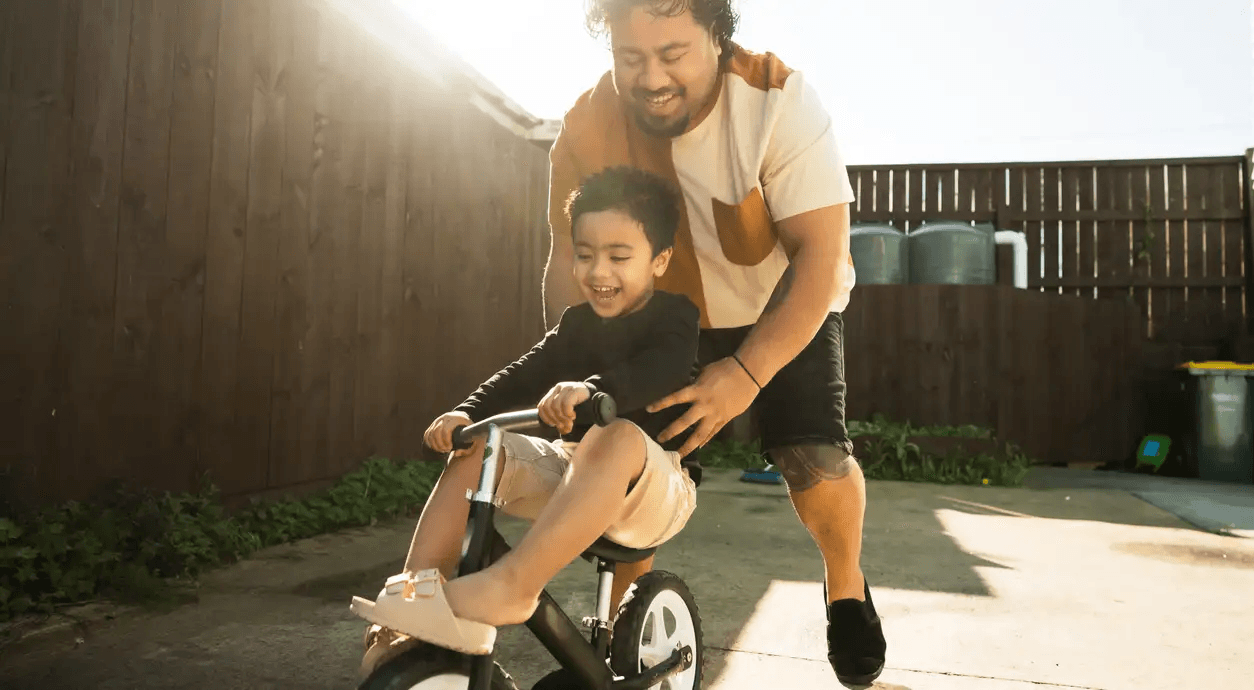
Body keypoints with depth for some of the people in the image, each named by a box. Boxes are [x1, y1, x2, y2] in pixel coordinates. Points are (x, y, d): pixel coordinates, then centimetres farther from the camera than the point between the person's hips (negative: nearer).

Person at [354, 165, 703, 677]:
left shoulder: (674, 317, -7)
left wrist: (592, 388, -49)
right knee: (476, 448, -13)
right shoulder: (578, 323, 11)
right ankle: (414, 594, -20)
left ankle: (511, 587, -48)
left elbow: (663, 370, -29)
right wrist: (465, 412, -19)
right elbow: (526, 374, 0)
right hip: (571, 470, 6)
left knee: (617, 437, -40)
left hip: (657, 487, -6)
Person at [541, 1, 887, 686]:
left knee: (814, 456, -20)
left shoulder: (779, 100, -28)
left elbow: (821, 254, -32)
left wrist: (745, 372, -41)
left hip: (785, 312, -2)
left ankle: (846, 584, 13)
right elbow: (568, 259, -14)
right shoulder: (587, 128, -19)